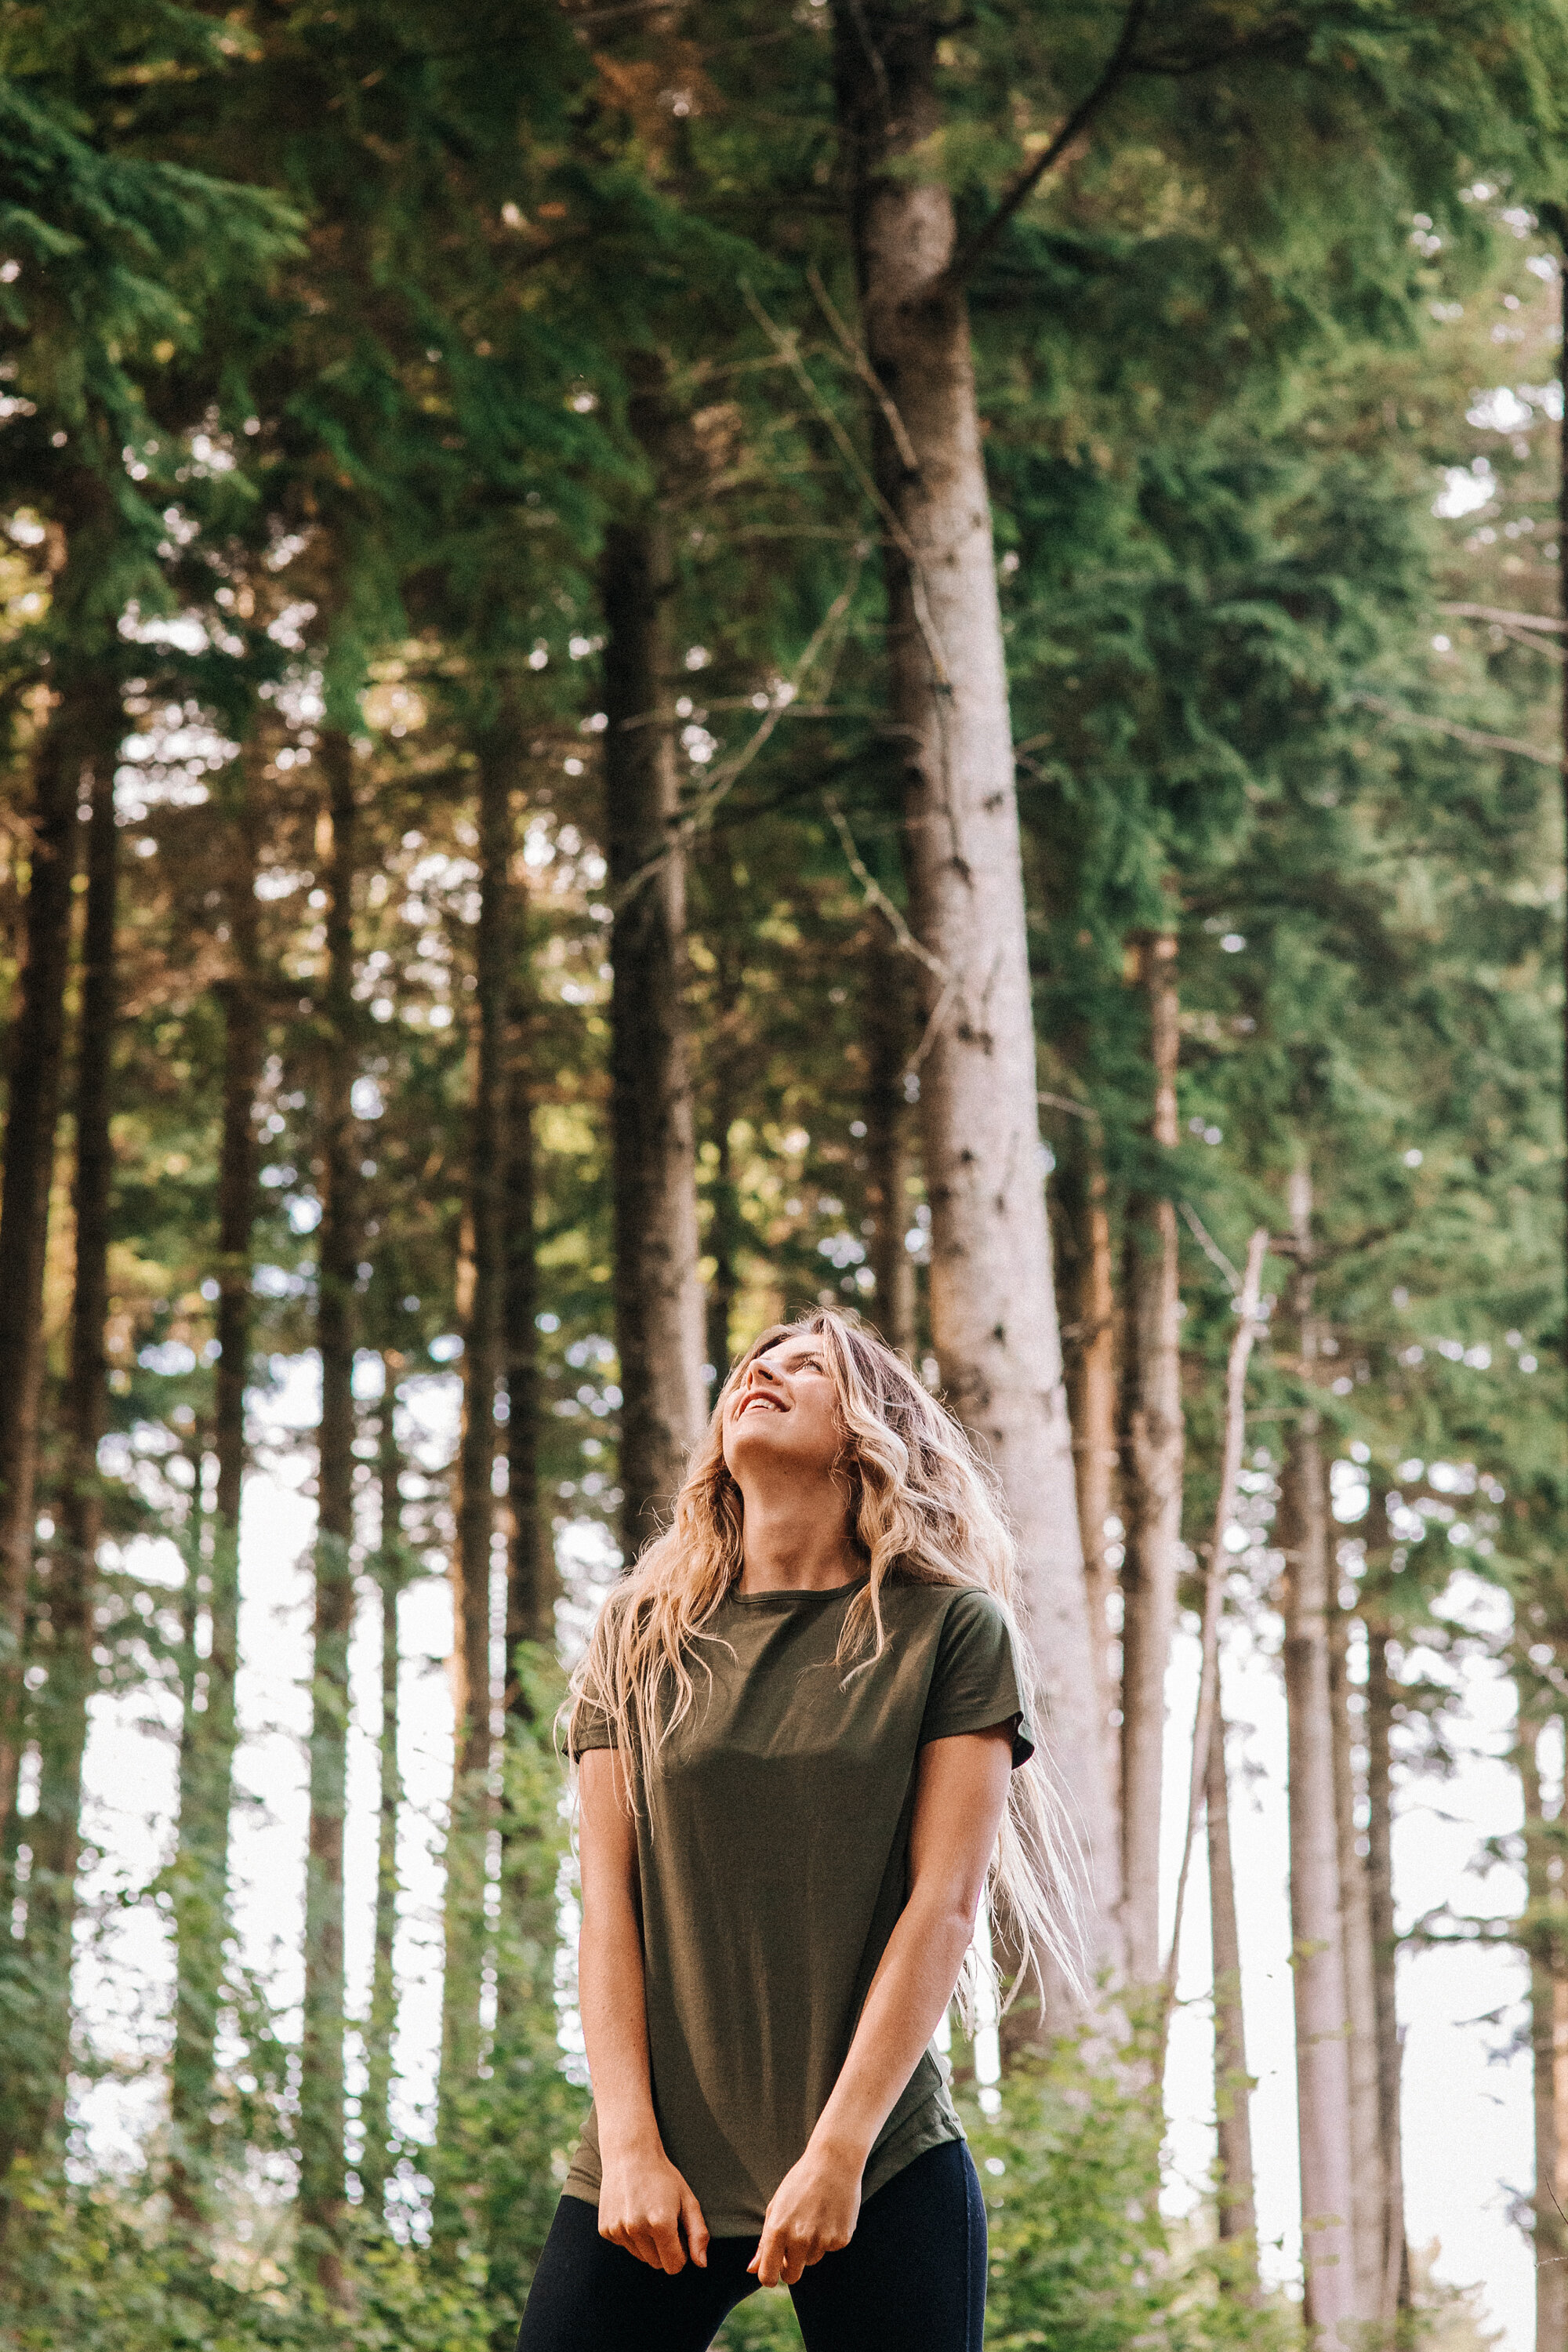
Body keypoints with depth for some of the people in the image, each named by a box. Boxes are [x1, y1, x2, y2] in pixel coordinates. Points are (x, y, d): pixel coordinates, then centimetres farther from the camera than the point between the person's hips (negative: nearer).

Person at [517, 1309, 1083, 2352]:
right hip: (658, 2163, 2)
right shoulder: (640, 1633, 10)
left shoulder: (949, 1630, 2)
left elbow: (944, 1905, -4)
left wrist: (838, 2151, -11)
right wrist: (629, 2145, -5)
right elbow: (607, 1898, 5)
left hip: (885, 2168, -2)